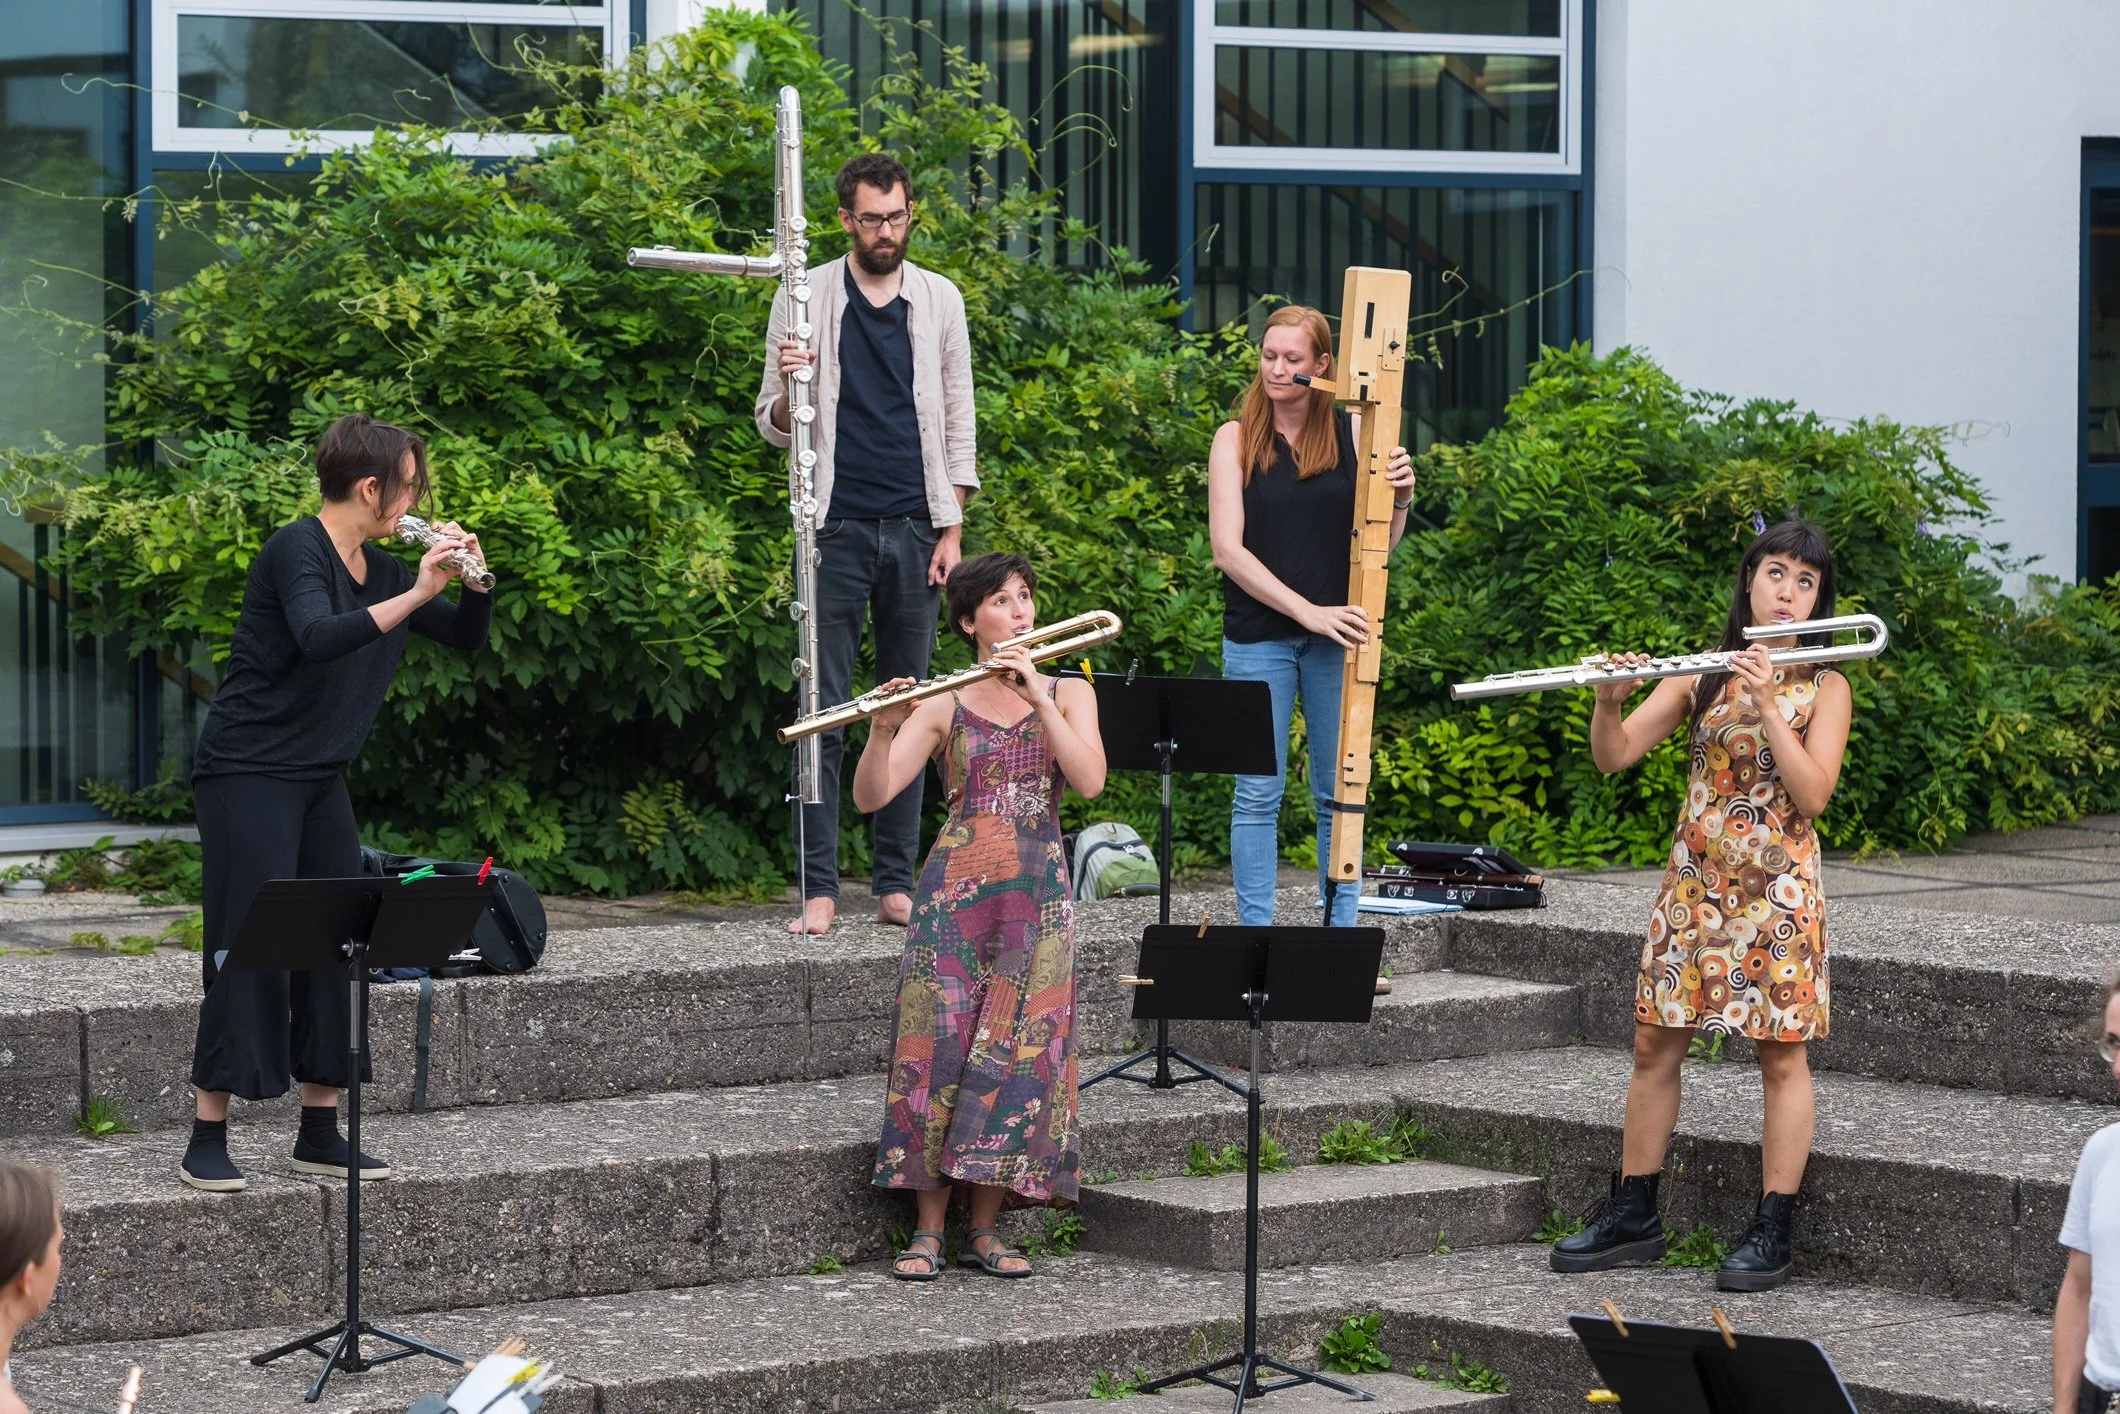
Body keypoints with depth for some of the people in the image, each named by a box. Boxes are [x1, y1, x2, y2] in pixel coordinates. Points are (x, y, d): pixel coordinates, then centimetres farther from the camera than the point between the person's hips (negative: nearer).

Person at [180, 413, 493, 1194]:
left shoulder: (378, 571, 9)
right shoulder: (297, 551, -15)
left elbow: (467, 637, 16)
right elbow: (320, 636, -33)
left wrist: (473, 578, -3)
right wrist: (416, 594, -34)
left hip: (319, 781, 8)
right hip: (249, 773, -8)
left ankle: (320, 1134, 13)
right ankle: (207, 1140, -6)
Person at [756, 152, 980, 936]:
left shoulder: (939, 300, 8)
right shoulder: (807, 297, 3)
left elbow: (957, 423, 10)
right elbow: (773, 427, 5)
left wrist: (952, 528, 2)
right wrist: (786, 387, -18)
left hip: (915, 528, 2)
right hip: (837, 527, -2)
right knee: (825, 710, -5)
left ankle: (895, 883, 8)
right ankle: (819, 888, -5)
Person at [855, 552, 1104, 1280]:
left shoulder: (1069, 694, 9)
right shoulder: (943, 706, 4)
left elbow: (1089, 780, -9)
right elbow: (871, 796, -5)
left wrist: (1037, 694, -15)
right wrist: (884, 729, -24)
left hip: (1037, 895, 1)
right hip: (955, 888, -1)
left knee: (1018, 1051, -3)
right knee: (938, 1045, -7)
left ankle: (984, 1227, 5)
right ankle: (927, 1231, -1)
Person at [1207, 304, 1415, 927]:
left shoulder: (1353, 432, 4)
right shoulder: (1237, 438, 0)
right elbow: (1227, 548, -8)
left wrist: (1400, 498, -15)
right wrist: (1309, 611, -16)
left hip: (1337, 632, 2)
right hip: (1259, 635, -1)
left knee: (1339, 791, 5)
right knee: (1258, 793, 0)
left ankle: (1341, 935, 11)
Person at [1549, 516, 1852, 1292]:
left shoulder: (1824, 687, -1)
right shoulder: (1702, 674, 6)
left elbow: (1813, 795, -14)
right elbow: (1613, 756, -1)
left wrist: (1766, 702, -20)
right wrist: (1609, 698, -21)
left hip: (1777, 886, -3)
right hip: (1695, 880, 3)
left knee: (1781, 1053, -2)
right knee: (1655, 1044, 6)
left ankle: (1771, 1234, 3)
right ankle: (1632, 1215, 18)